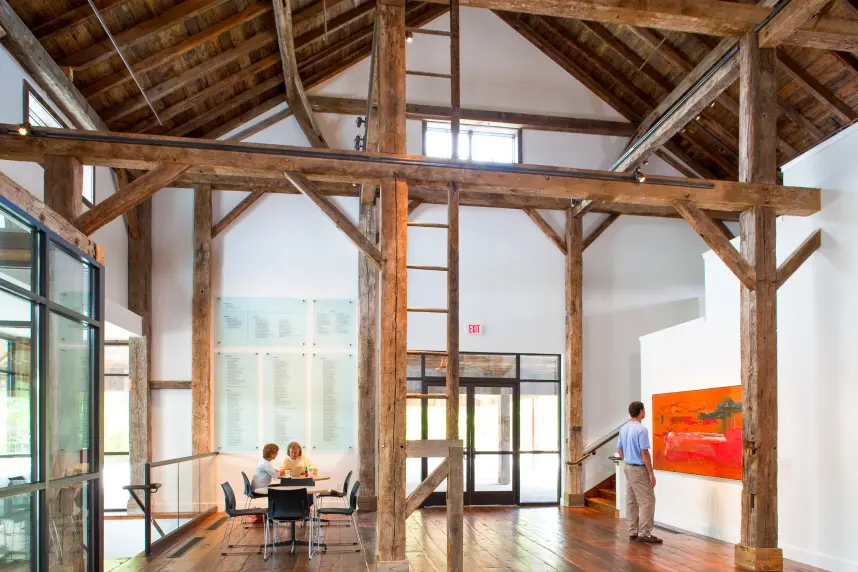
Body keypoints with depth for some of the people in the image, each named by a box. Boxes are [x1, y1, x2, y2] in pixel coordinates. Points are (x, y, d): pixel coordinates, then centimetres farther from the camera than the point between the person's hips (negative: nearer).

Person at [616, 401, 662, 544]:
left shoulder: (624, 428, 7)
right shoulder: (641, 429, -19)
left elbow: (619, 449, 14)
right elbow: (645, 453, -21)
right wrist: (651, 473, -16)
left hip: (628, 467, 9)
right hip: (639, 469, -9)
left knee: (632, 501, 11)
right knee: (647, 501, -5)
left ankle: (633, 532, 14)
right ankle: (644, 534, -6)